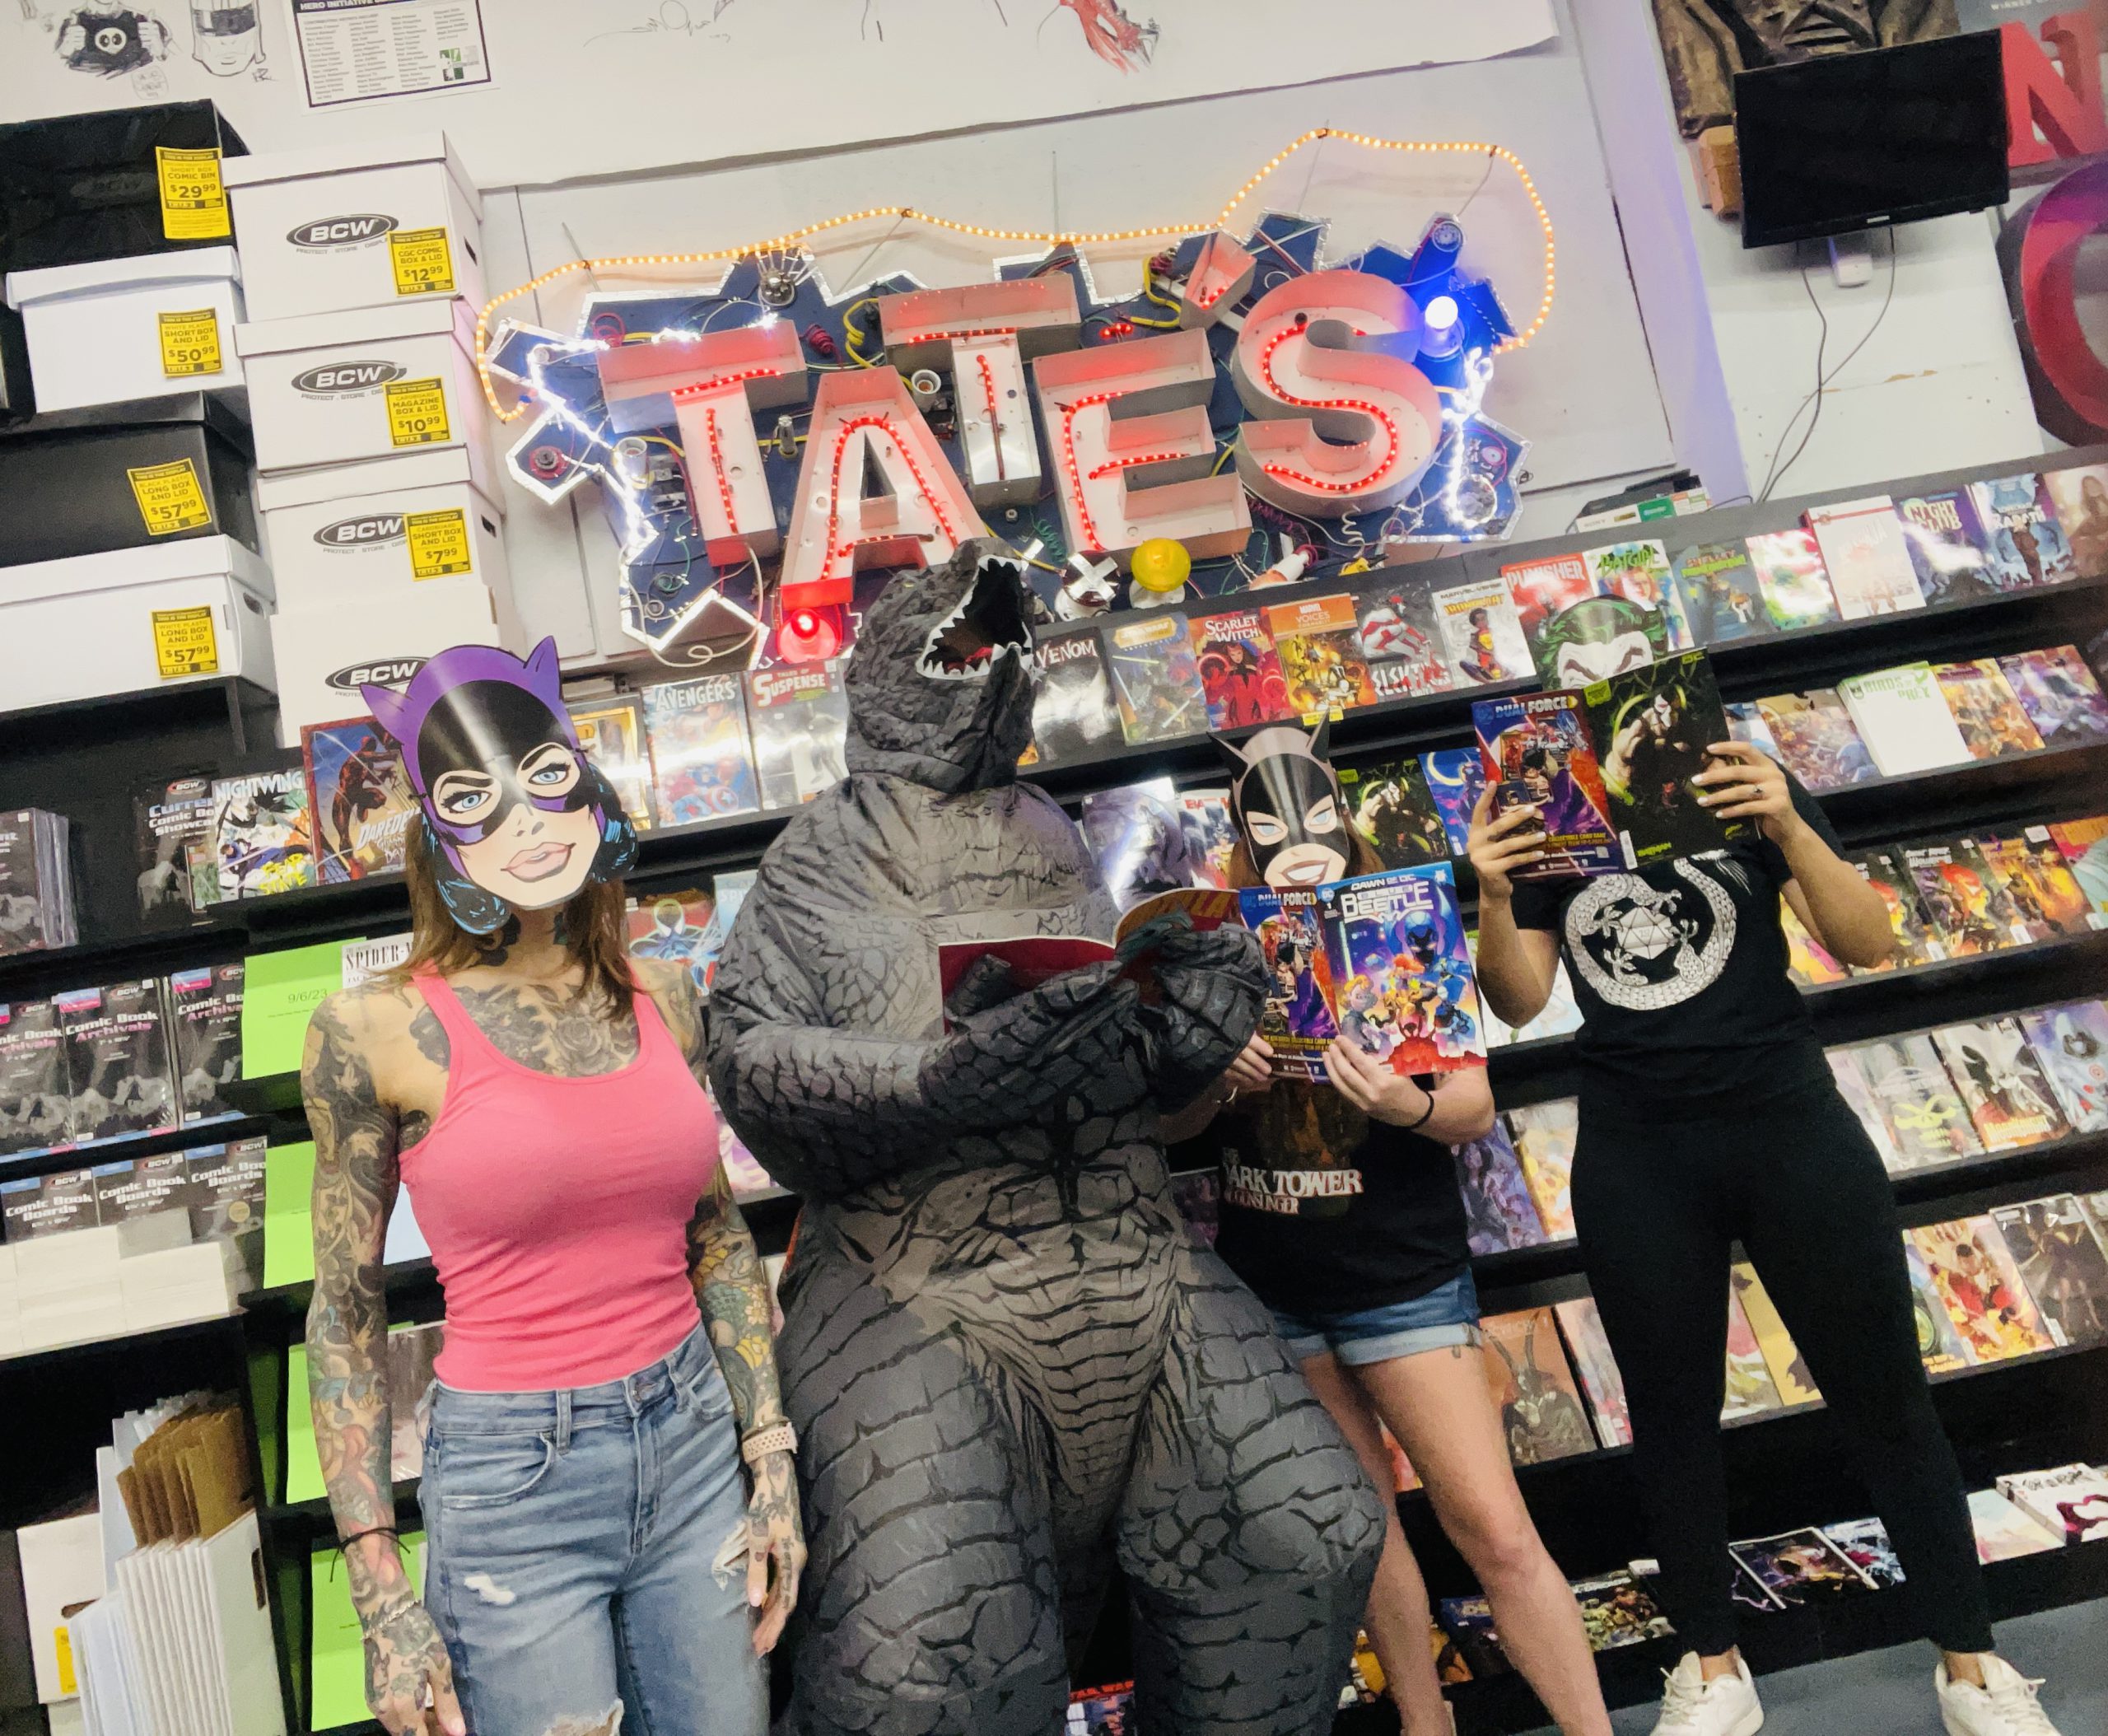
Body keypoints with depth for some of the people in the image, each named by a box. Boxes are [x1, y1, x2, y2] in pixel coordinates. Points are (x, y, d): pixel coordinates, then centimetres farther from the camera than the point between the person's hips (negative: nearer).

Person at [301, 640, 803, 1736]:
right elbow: (344, 1316, -4)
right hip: (512, 1474, -4)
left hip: (694, 1439, 4)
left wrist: (772, 1457, 8)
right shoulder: (381, 1031, -10)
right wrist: (382, 1600, -4)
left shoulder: (661, 1000, 1)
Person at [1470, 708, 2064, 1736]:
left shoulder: (1747, 786, 0)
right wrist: (1493, 898, -21)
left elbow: (1868, 943, -7)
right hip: (1635, 1158, 1)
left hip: (1791, 1123, -1)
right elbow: (1519, 1002, -2)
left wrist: (1788, 826, -23)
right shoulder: (1545, 823, 3)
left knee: (1884, 1396, 9)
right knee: (1670, 1413, 11)